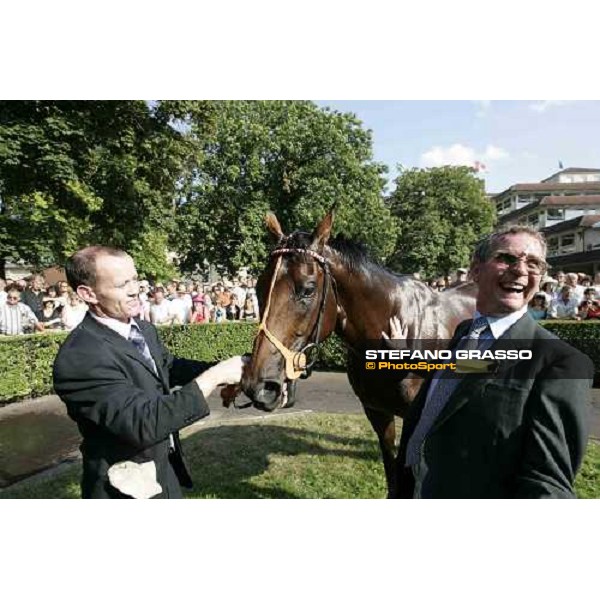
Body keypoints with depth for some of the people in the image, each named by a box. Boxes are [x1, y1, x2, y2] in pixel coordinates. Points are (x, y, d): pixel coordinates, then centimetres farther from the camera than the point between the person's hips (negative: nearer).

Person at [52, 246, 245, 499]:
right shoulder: (78, 357, -29)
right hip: (127, 486, -7)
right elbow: (144, 423, -34)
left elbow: (170, 367, 11)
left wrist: (222, 368, -6)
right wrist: (214, 376, -30)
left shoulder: (144, 329, -2)